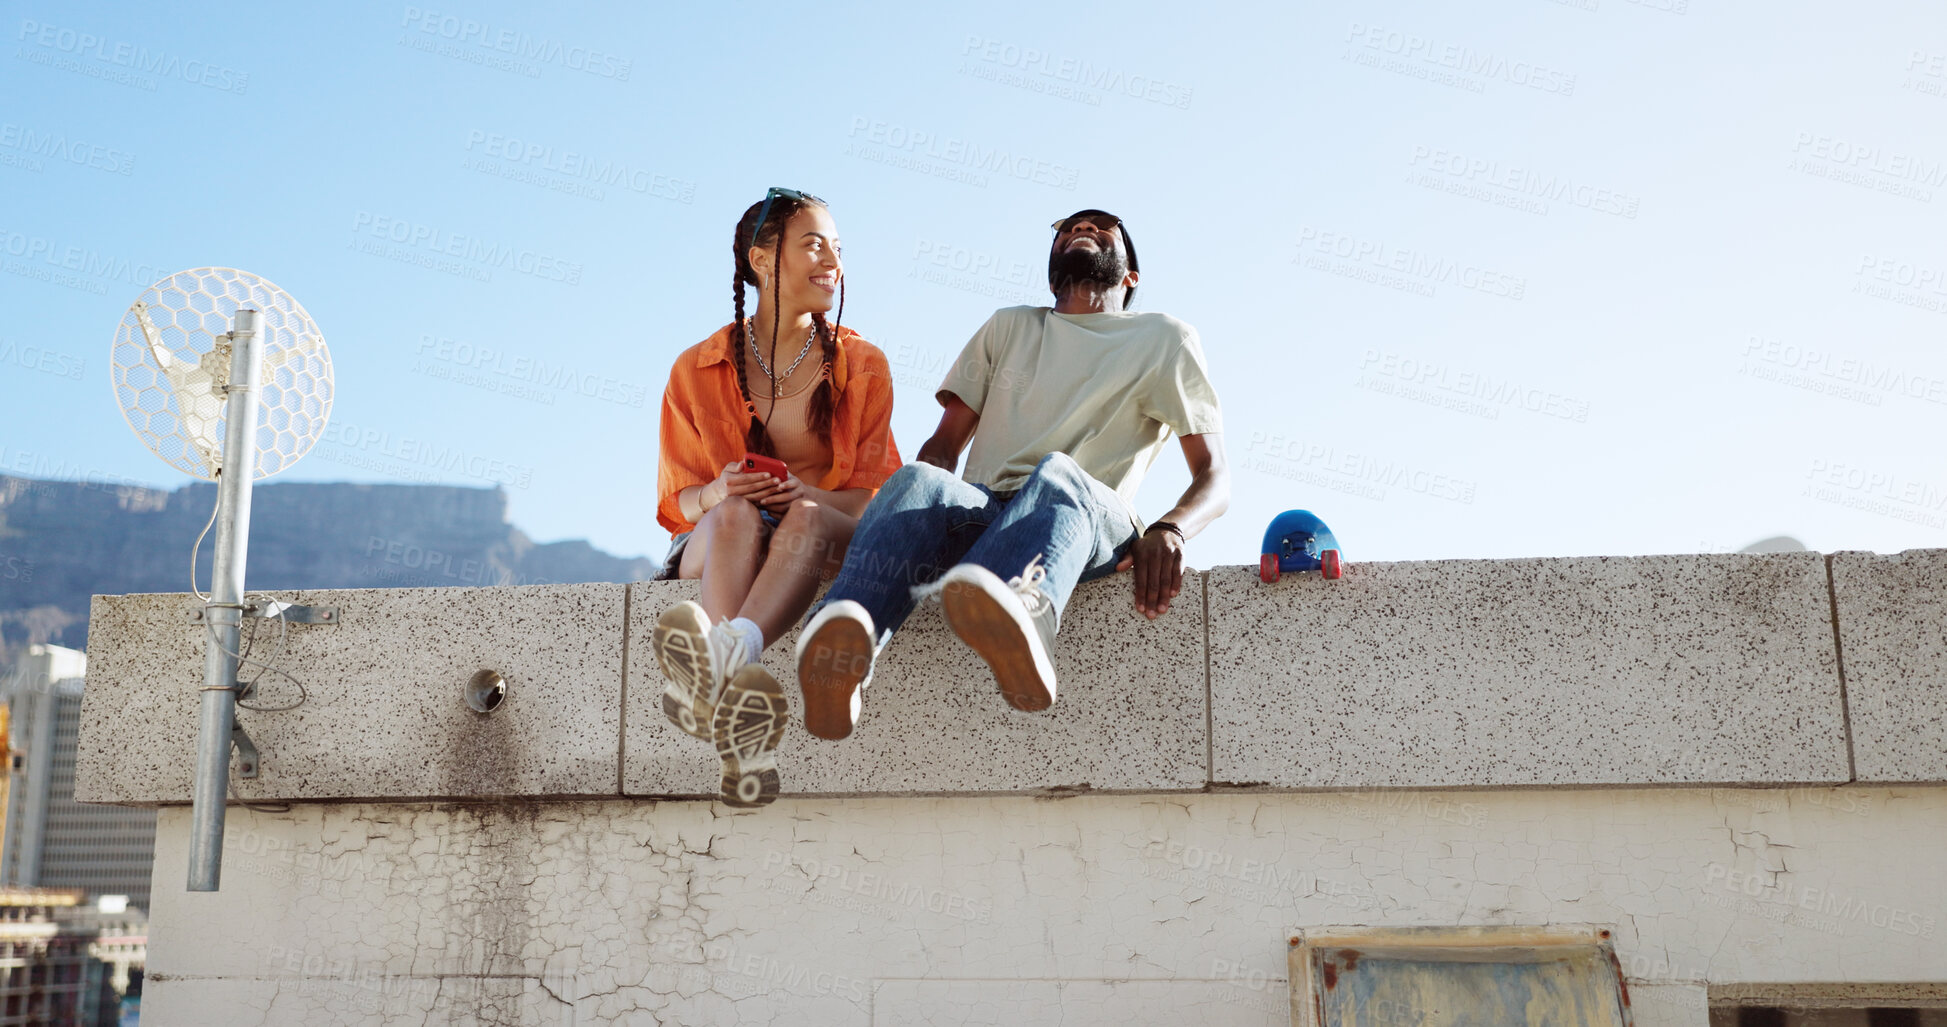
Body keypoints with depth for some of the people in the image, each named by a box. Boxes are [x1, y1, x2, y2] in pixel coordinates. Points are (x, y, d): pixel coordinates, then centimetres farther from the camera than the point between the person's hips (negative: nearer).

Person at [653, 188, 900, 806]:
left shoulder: (862, 366, 10)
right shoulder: (698, 371, 8)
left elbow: (874, 494, 5)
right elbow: (678, 501, 6)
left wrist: (809, 494, -19)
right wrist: (717, 493, -20)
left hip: (833, 539, 0)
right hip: (717, 547, 0)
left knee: (808, 519, -36)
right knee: (738, 514, -37)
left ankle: (732, 649, -69)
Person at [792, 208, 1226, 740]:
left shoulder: (1165, 339, 19)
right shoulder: (1009, 327, 29)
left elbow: (1214, 476, 9)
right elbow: (943, 446, 21)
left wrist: (1169, 530, -17)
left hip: (1097, 525, -2)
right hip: (981, 512, 2)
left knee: (1056, 475, -38)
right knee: (918, 480, -33)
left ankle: (1021, 611, -73)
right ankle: (842, 652, -64)